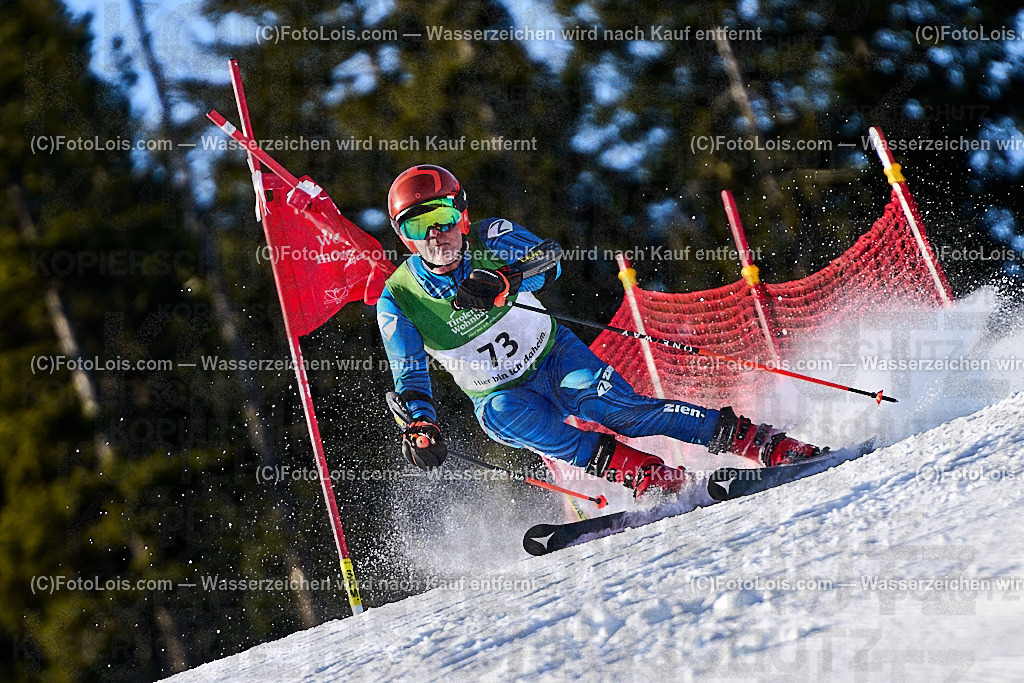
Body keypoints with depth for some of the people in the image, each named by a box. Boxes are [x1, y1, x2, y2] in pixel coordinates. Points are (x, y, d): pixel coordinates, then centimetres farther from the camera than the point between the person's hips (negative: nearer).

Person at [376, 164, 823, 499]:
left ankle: (771, 446, -28)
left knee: (618, 408, -27)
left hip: (554, 356, -1)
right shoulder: (398, 300, -12)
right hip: (499, 396, 1)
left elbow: (548, 263, -29)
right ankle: (645, 473, -41)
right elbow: (410, 381, -9)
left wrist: (502, 282, -49)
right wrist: (420, 426, -29)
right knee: (506, 414, -34)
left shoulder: (489, 239, -13)